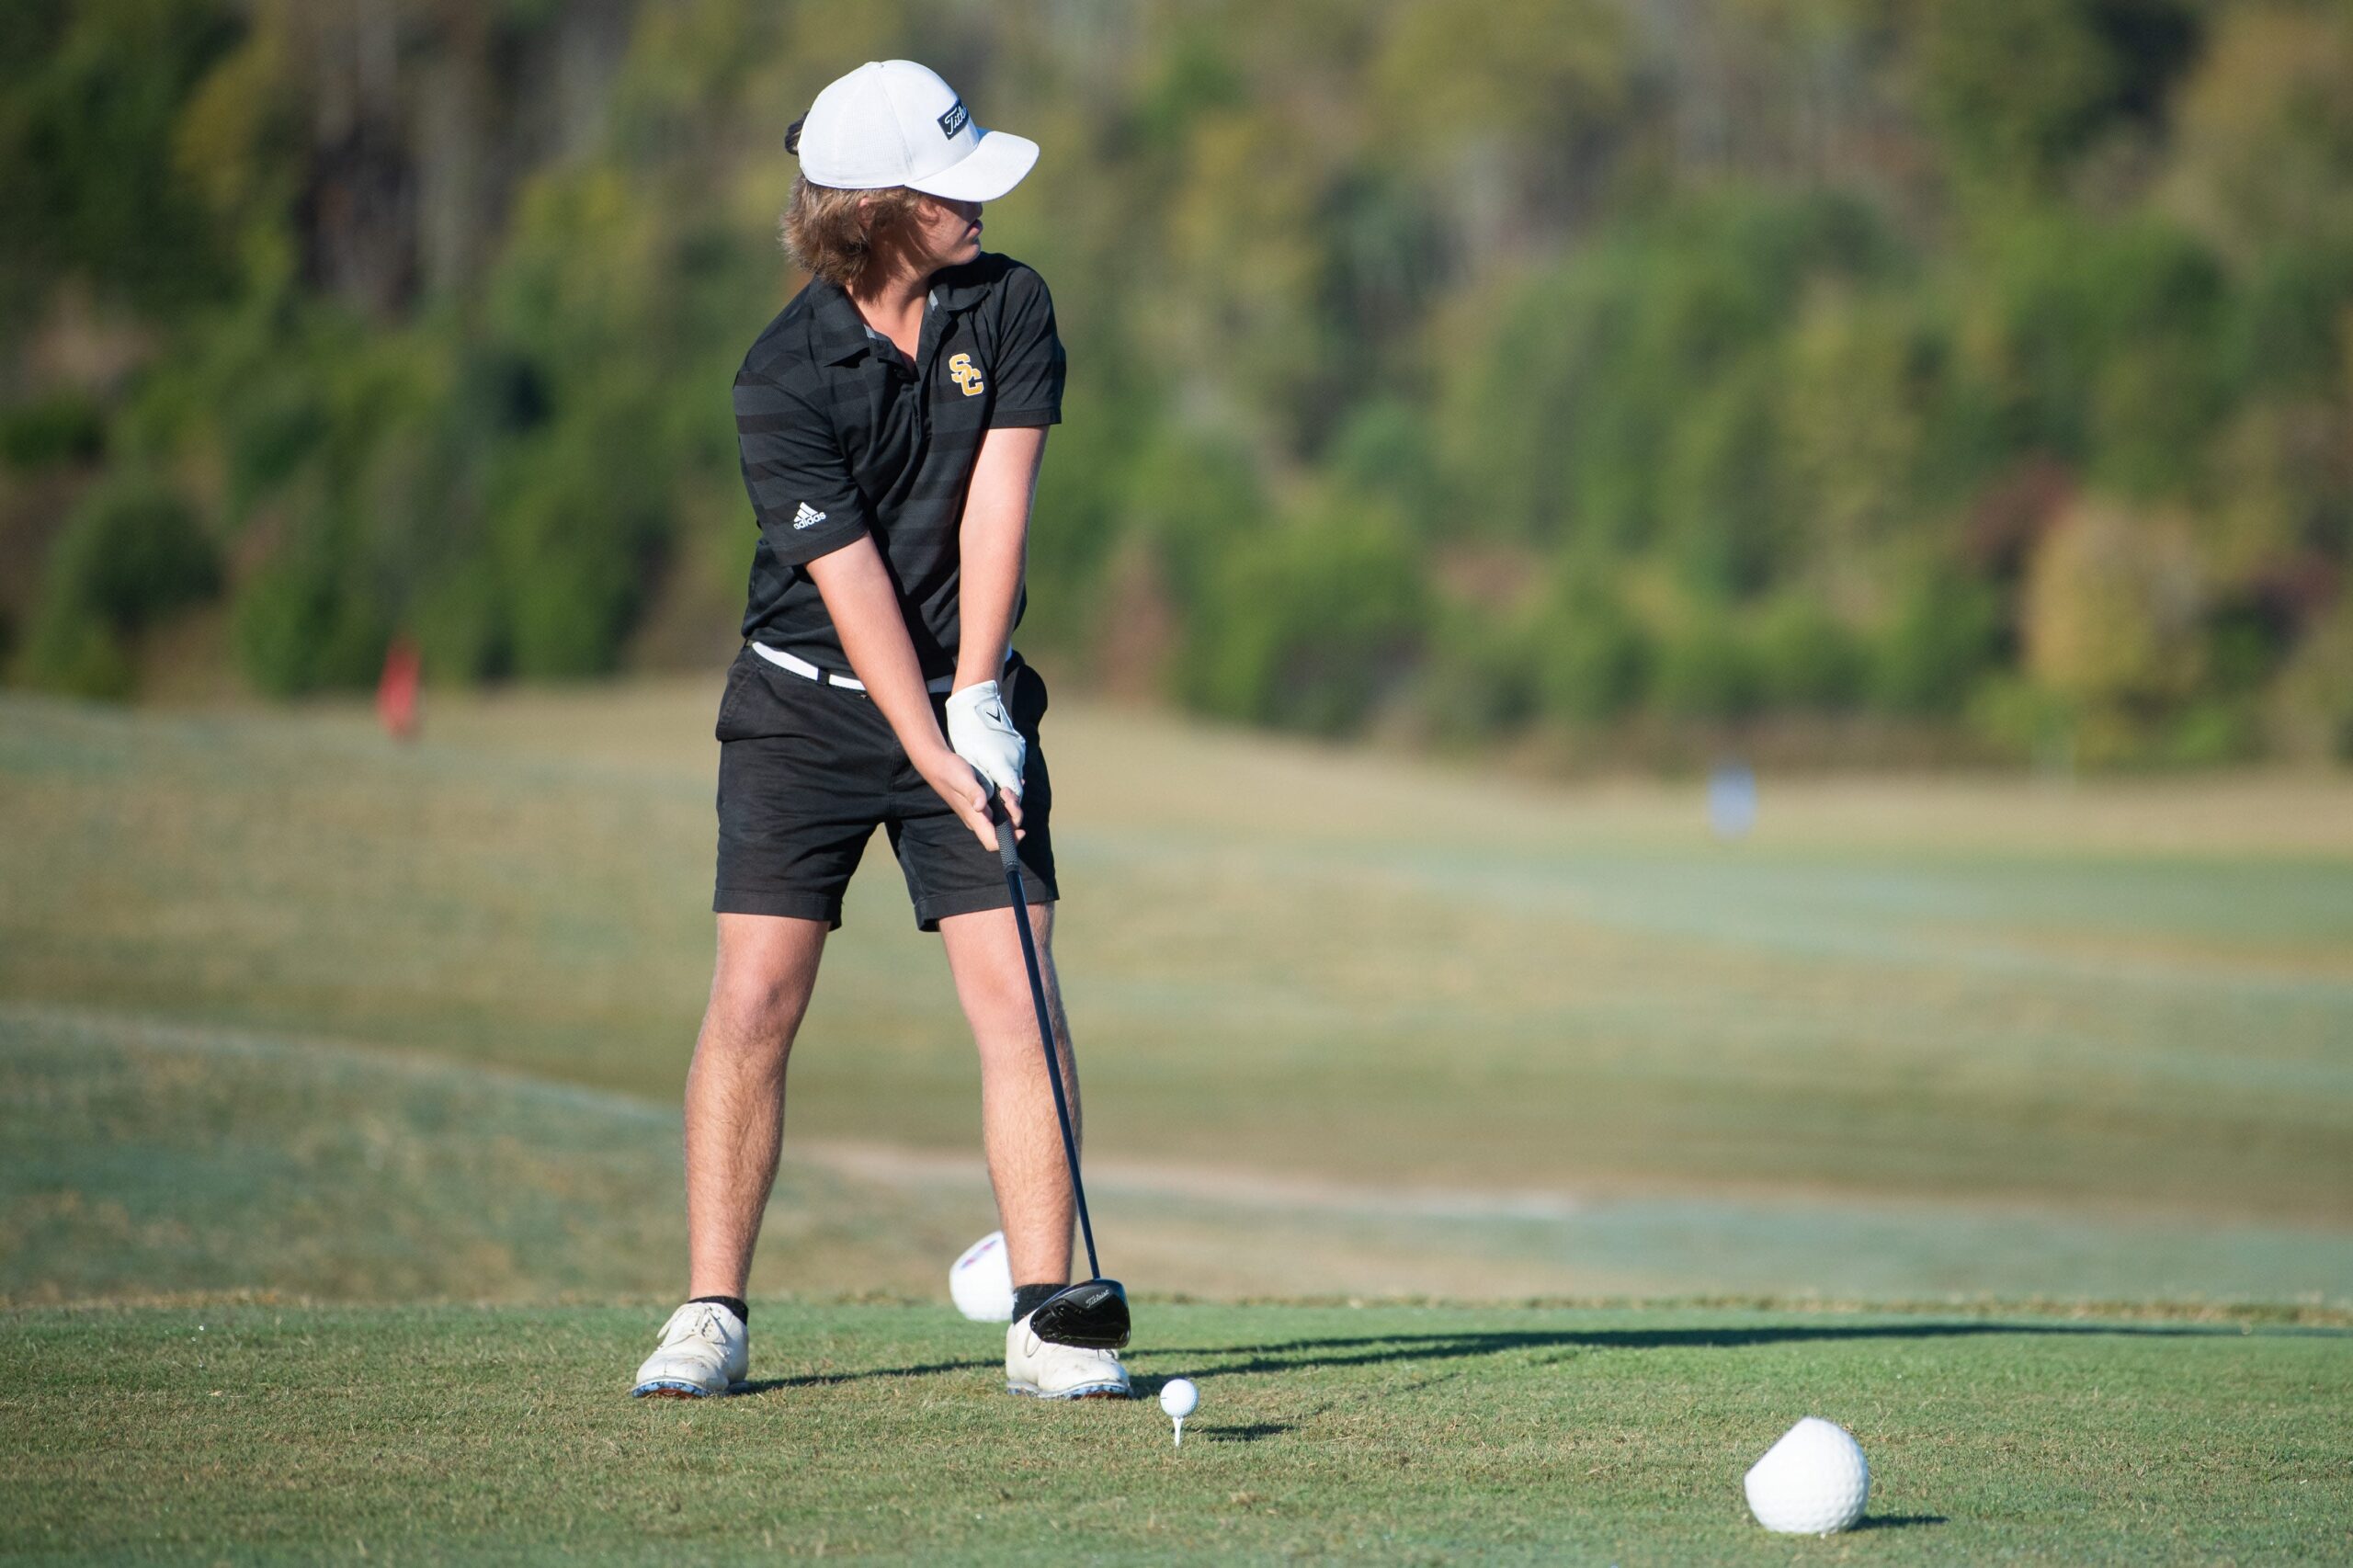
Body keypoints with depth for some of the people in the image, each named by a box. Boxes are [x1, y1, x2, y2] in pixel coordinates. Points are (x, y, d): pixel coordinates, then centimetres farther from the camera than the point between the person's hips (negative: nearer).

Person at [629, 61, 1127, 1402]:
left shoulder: (1011, 307, -4)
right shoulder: (784, 381, -15)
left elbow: (997, 500, -11)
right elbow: (853, 585, -18)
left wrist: (978, 703, -18)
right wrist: (936, 765, -22)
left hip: (969, 701, 2)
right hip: (808, 707, -2)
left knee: (1019, 1002, -7)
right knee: (755, 1003, -7)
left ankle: (1045, 1318, -4)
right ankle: (713, 1317, 1)